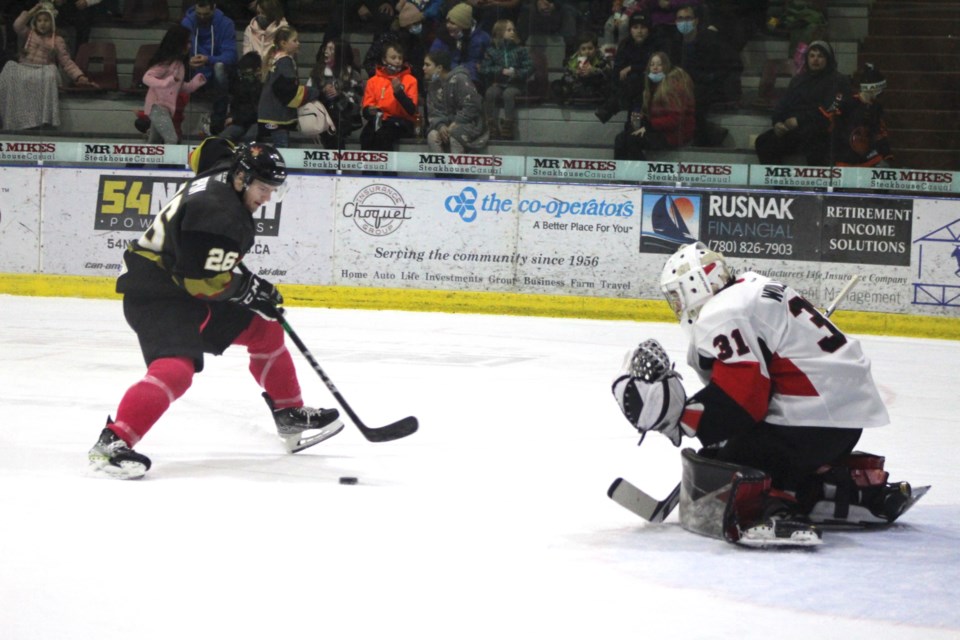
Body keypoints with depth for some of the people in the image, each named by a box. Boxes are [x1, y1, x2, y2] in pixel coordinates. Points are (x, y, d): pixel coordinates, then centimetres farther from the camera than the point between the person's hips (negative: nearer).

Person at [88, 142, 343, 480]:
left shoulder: (224, 180, 5)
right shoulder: (216, 212, -26)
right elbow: (207, 281, -25)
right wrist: (252, 290, -10)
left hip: (187, 285, 11)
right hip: (156, 295, -11)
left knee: (264, 329, 15)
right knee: (177, 367, -31)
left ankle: (291, 416, 28)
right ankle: (112, 442, -34)